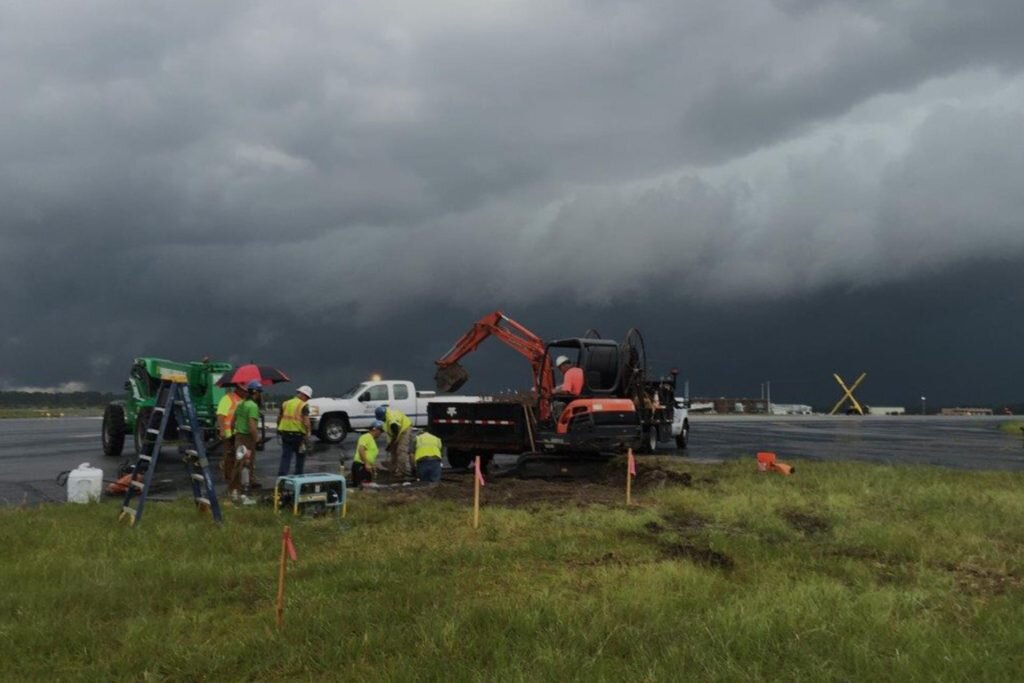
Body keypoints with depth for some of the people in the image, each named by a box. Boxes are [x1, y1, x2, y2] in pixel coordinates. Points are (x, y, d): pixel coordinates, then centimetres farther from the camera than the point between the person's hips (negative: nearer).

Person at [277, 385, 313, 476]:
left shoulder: (285, 403, 10)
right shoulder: (303, 406, -7)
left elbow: (279, 418, 20)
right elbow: (306, 422, -16)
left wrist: (279, 429, 35)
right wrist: (307, 436, -9)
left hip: (285, 433, 4)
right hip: (298, 434, -4)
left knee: (285, 457, 4)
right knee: (300, 456, 16)